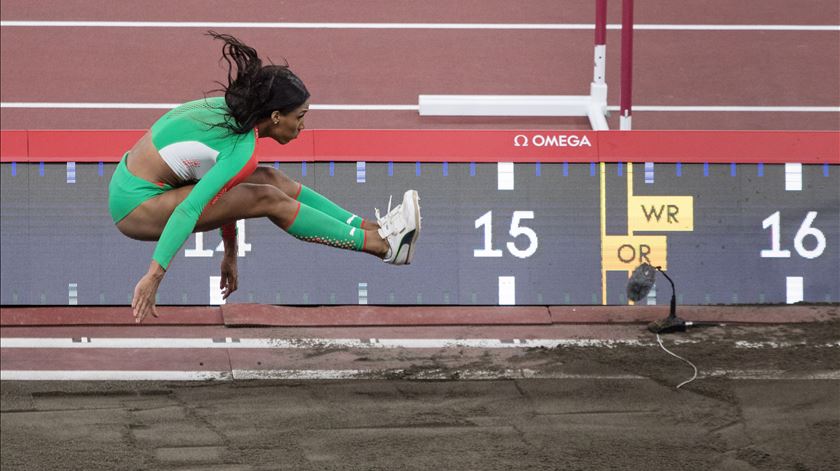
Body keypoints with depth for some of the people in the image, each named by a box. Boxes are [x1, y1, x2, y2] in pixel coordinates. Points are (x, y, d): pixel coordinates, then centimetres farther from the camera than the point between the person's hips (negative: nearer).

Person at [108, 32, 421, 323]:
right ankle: (378, 244, -7)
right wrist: (154, 277, -35)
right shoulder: (241, 150, -22)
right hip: (136, 206, -9)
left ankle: (370, 228, 8)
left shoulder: (229, 109, 4)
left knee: (271, 180, 4)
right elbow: (189, 211, -30)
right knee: (268, 198, -13)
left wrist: (230, 252, 25)